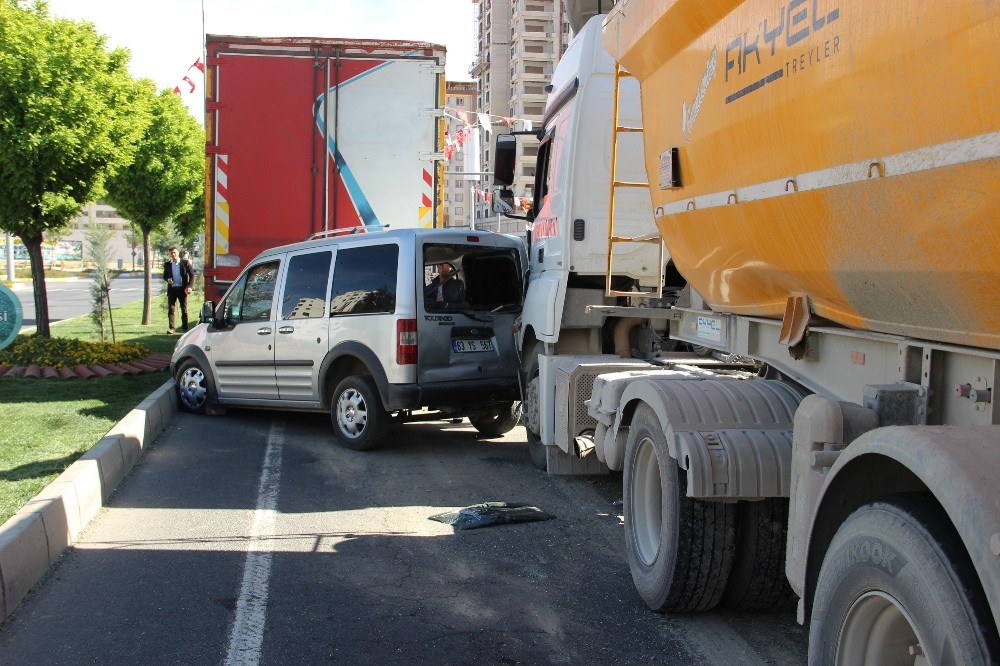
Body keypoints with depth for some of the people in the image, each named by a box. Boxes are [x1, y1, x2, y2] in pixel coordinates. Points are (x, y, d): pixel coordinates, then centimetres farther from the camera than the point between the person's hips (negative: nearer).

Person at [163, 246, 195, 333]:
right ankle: (171, 327, -5)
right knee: (170, 309, -5)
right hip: (172, 289, 2)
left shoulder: (185, 262, -2)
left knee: (184, 309, 5)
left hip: (182, 289, -2)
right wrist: (167, 279, -8)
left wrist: (189, 286, -11)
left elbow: (192, 275, -1)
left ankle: (185, 327, 13)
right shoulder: (167, 264, 6)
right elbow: (165, 275, 15)